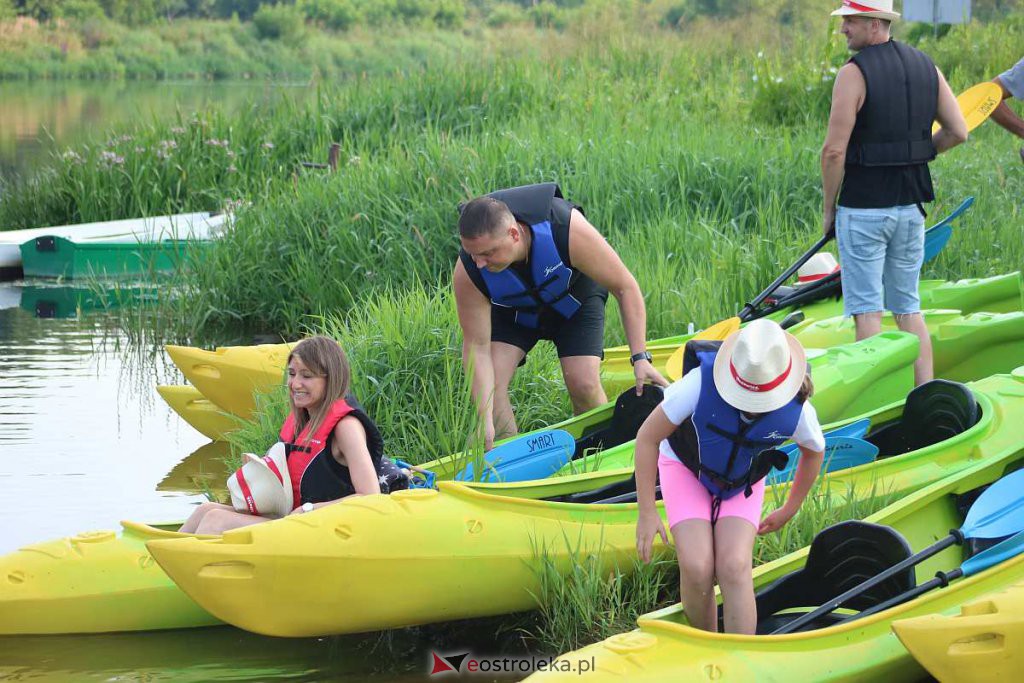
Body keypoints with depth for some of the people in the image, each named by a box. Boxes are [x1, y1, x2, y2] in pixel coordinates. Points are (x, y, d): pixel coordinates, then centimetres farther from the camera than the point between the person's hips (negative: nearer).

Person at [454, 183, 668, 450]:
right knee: (489, 381, -19)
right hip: (511, 307, 1)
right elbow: (477, 346, -26)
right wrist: (485, 420, -34)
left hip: (575, 294, -1)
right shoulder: (468, 273, -35)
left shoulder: (569, 231, -41)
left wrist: (640, 357, -32)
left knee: (584, 384, -18)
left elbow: (625, 287, -28)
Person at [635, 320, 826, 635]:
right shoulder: (702, 383, -35)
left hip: (743, 484, 1)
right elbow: (648, 438, -20)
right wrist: (647, 513, -17)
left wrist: (788, 511, 12)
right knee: (697, 570, -20)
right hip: (686, 468, -1)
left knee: (734, 568, -22)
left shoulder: (796, 410, -26)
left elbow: (814, 452, 1)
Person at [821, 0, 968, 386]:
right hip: (911, 206, 6)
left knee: (867, 310, -1)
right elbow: (958, 132, 6)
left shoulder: (854, 73, -14)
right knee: (909, 308, 13)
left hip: (863, 208, -6)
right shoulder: (925, 68, 6)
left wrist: (828, 209, -5)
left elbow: (834, 151, -17)